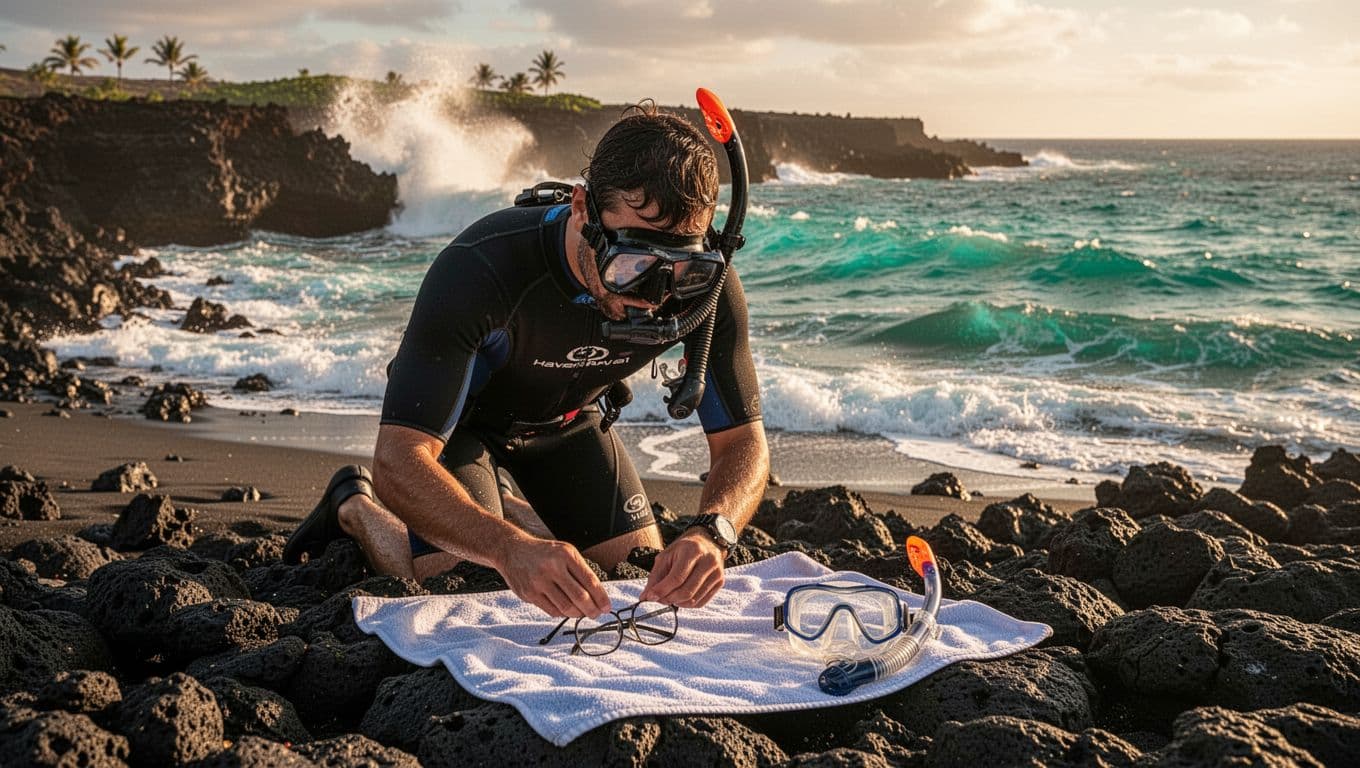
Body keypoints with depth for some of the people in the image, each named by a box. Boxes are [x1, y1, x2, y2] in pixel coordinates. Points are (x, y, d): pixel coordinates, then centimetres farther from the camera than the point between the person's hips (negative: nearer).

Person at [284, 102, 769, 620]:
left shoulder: (705, 284, -31)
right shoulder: (478, 271, -43)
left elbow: (742, 441, -25)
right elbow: (398, 460, -47)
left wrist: (711, 533, -48)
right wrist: (511, 548, -65)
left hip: (565, 419, 4)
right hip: (454, 416, -4)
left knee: (647, 574, 6)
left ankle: (501, 505, 32)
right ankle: (355, 507, 14)